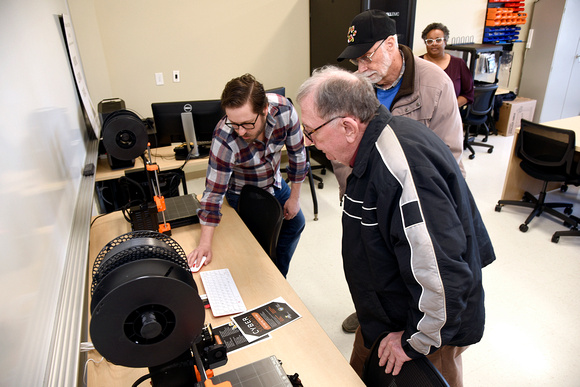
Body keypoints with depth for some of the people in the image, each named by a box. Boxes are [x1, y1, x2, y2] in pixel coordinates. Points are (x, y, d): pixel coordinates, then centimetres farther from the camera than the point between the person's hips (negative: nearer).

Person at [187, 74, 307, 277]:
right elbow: (214, 192, -32)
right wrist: (205, 244, -37)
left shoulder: (284, 110, -31)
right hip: (243, 192, -4)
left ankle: (279, 278, 38)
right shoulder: (224, 138, -38)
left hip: (275, 182, 5)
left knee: (295, 222, 16)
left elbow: (297, 152, -15)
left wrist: (294, 197, -7)